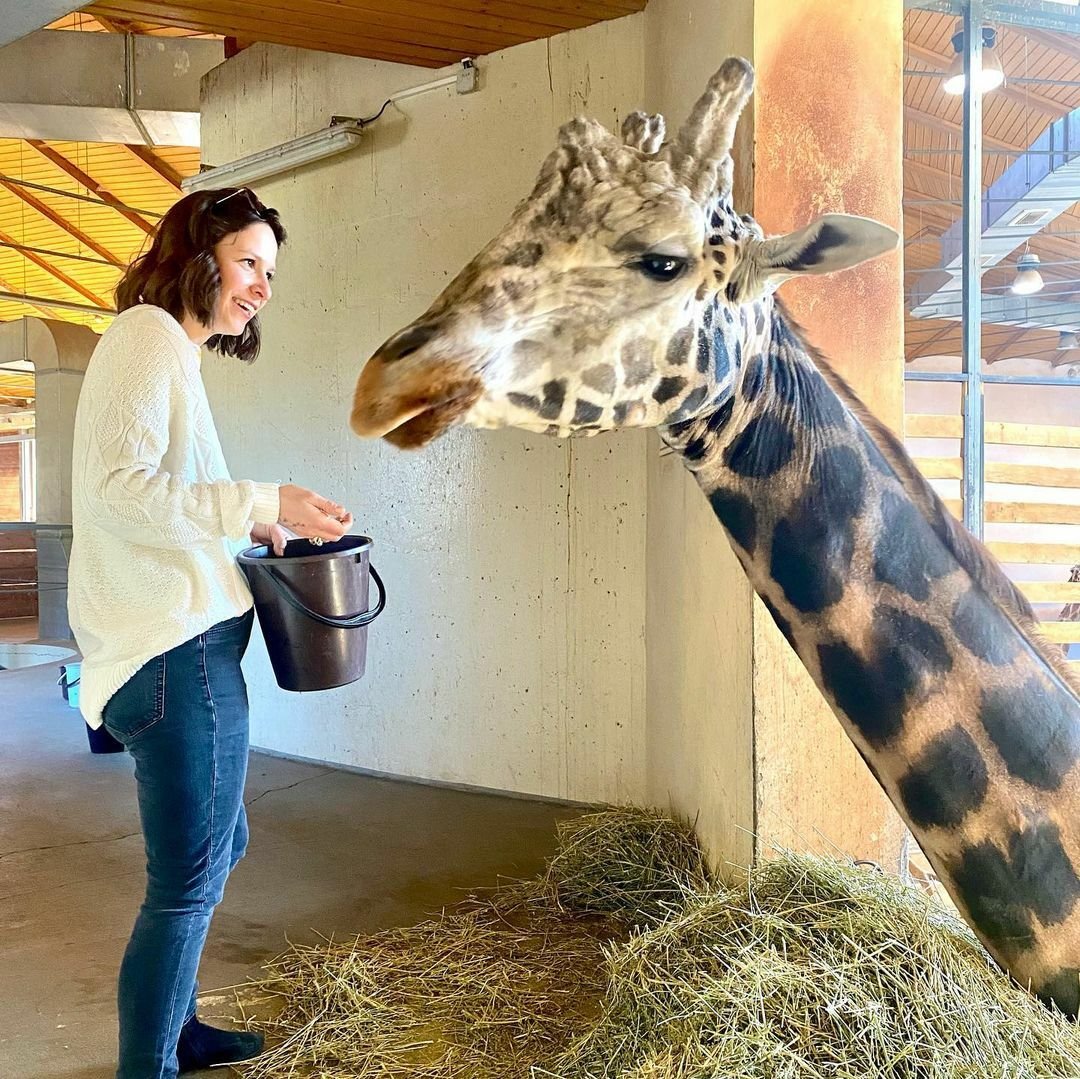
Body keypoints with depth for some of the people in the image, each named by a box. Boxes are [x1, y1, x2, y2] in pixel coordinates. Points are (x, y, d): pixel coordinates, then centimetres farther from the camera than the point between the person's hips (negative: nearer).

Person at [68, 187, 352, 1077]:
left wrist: (250, 526, 15)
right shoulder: (148, 336, -9)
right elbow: (119, 484, -21)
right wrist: (262, 502, -22)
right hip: (175, 648, -11)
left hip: (180, 644, 11)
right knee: (190, 881, -2)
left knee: (218, 847, 21)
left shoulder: (171, 350, 21)